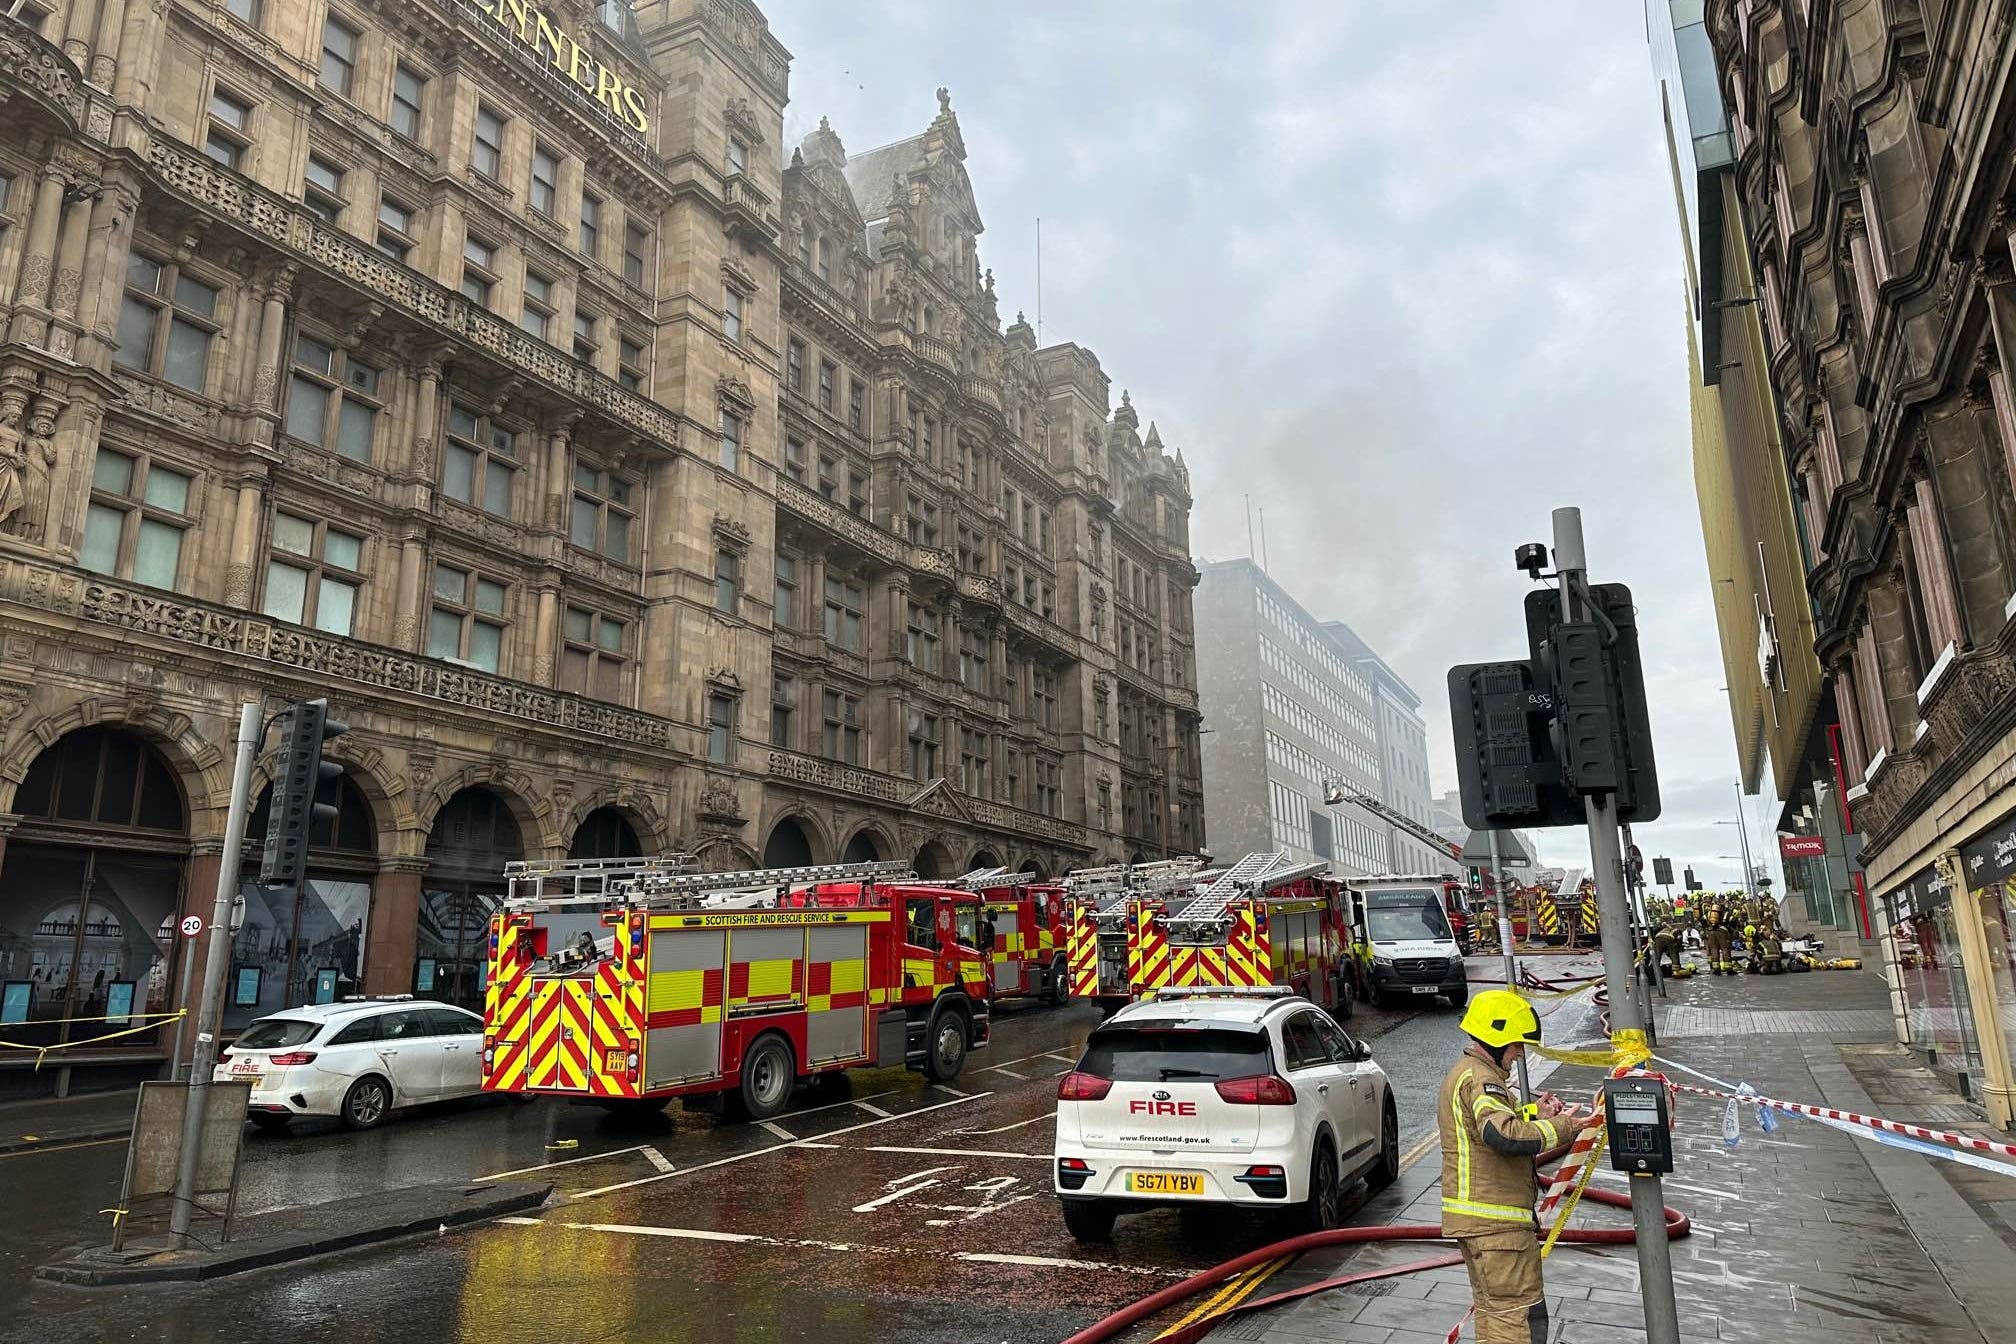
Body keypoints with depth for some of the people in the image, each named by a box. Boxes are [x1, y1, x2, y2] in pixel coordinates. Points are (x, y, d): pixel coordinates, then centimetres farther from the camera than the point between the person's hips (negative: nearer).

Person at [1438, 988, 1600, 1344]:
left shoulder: (1463, 1073, 17)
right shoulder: (1480, 1079, -18)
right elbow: (1505, 1136, -32)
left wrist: (1535, 1113, 9)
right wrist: (1561, 1126, -22)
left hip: (1474, 1217, 10)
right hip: (1496, 1220, -10)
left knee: (1492, 1308, 17)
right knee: (1523, 1315, -7)